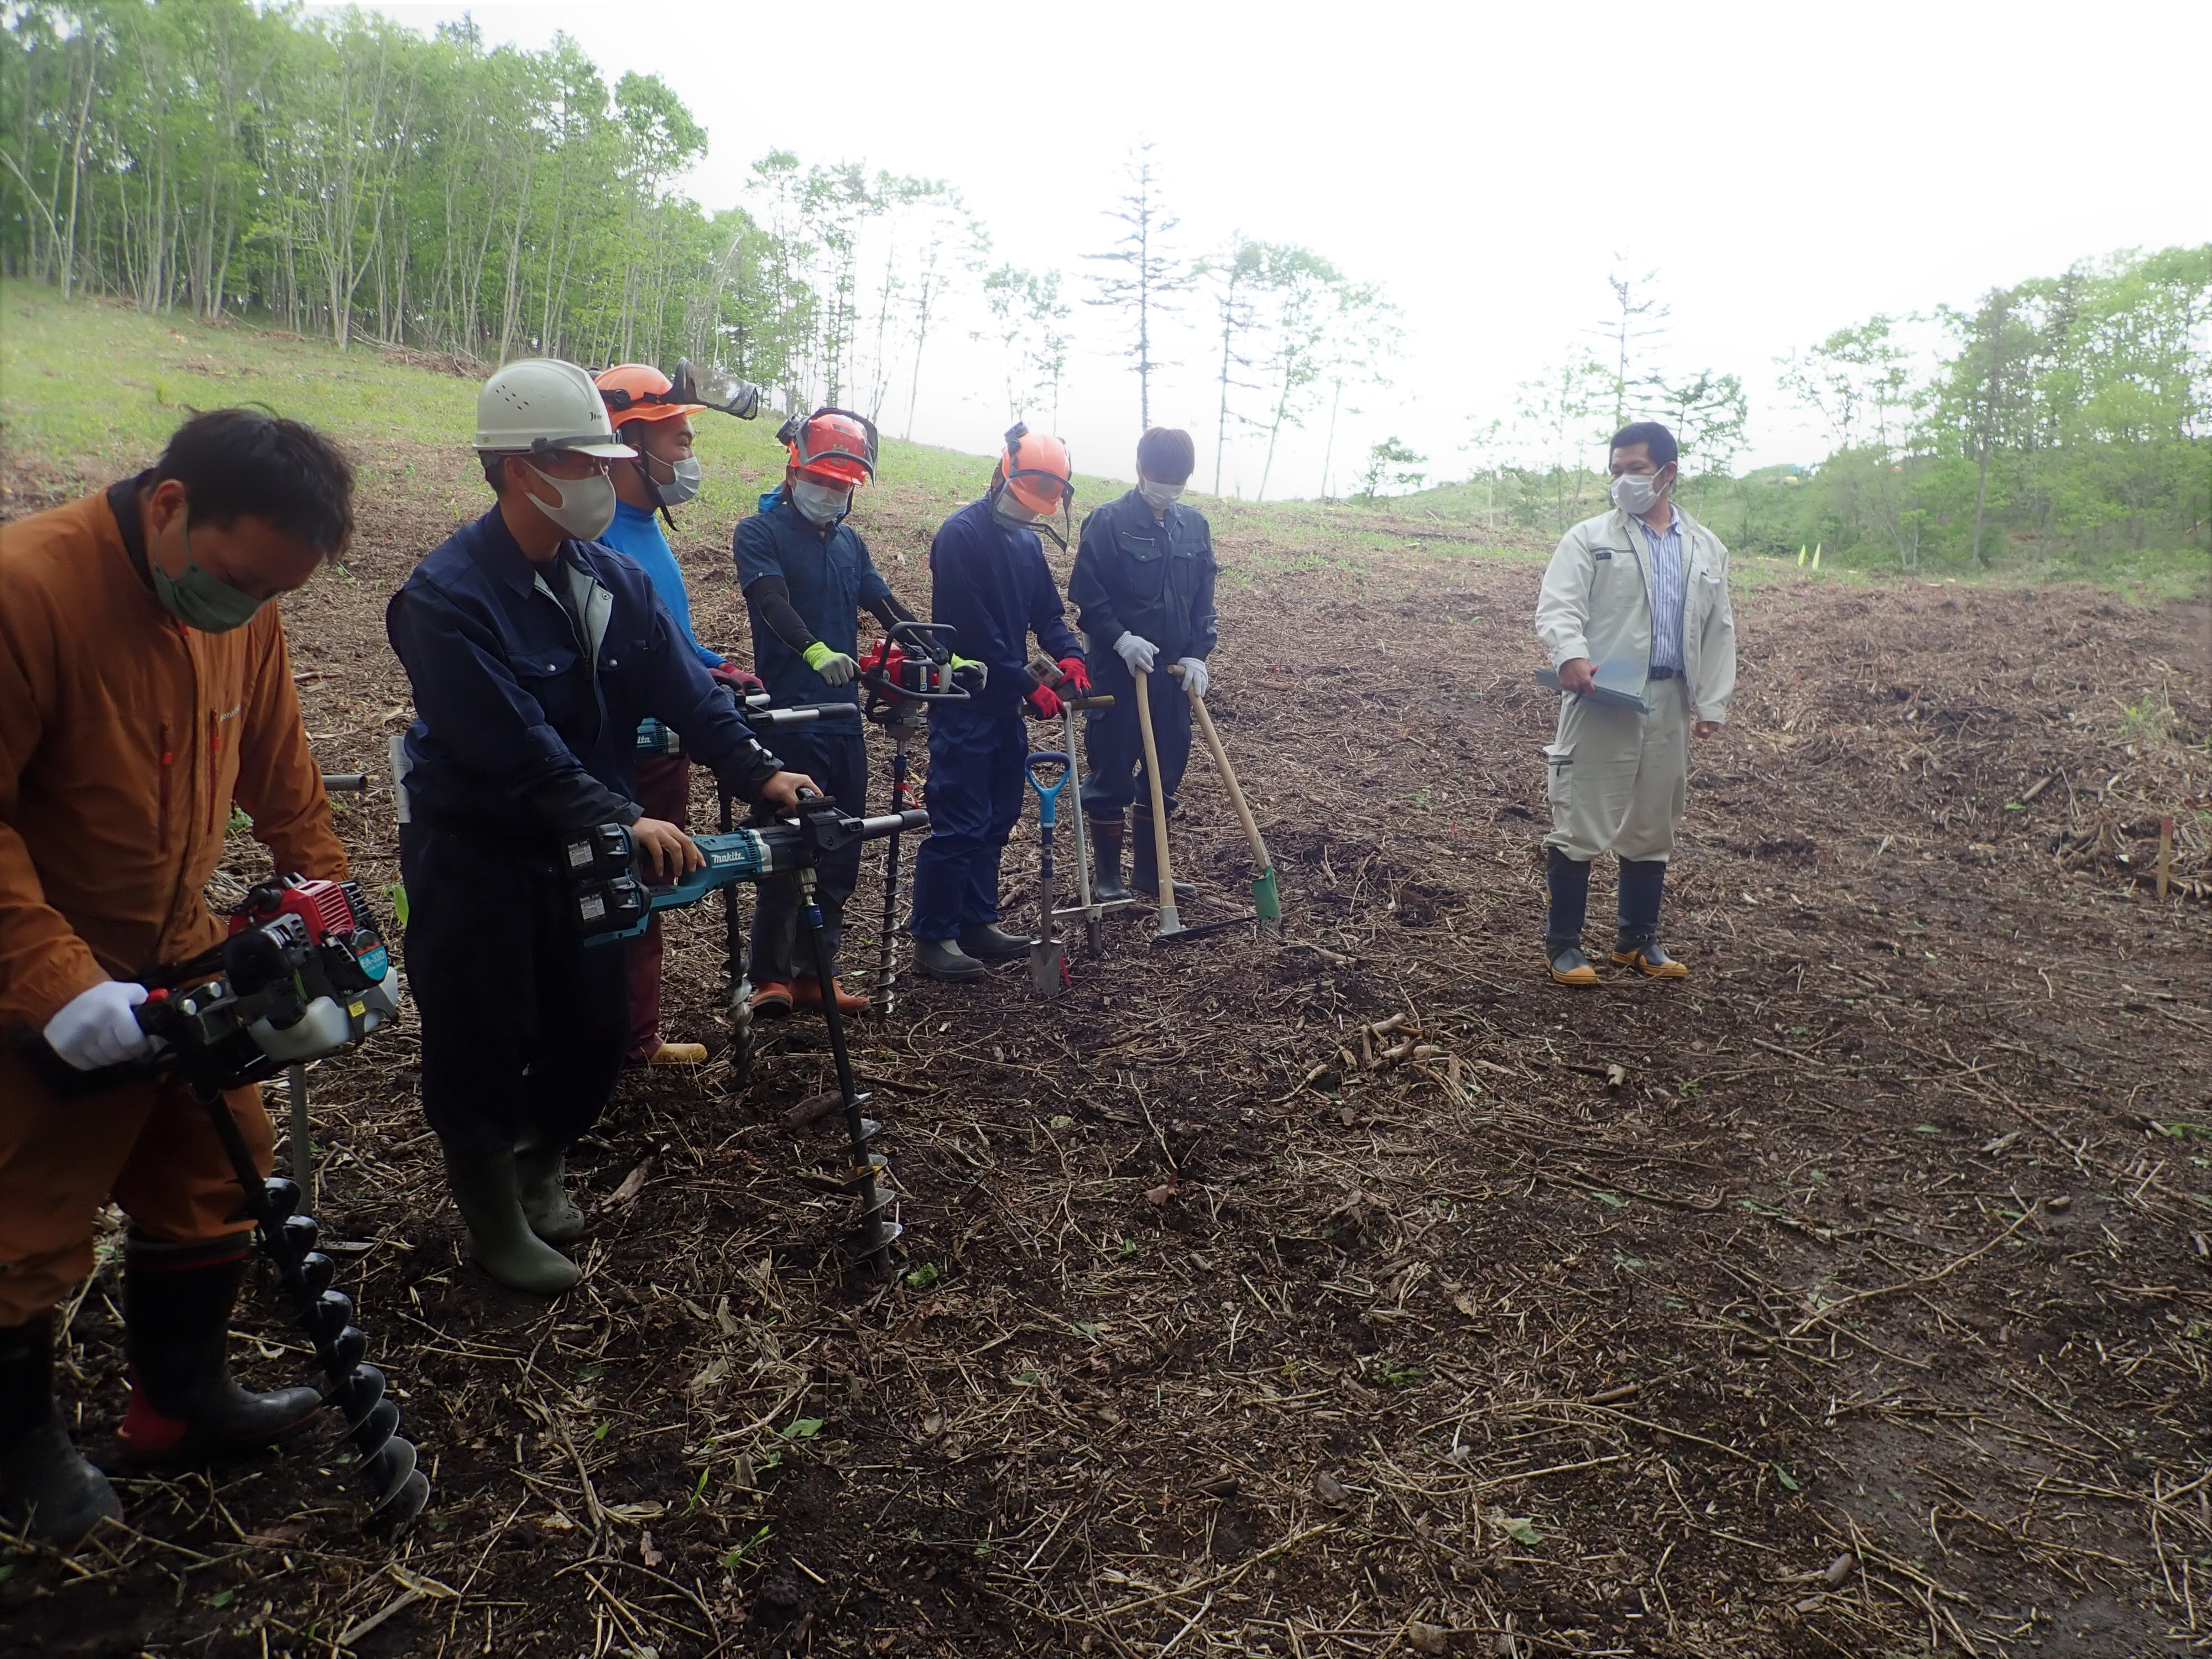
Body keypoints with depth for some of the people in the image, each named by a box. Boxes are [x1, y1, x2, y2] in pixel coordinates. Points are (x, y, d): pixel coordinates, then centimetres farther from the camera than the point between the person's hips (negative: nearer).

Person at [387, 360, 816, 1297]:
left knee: (596, 1034, 13)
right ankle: (494, 1214, 29)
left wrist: (755, 772, -20)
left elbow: (684, 685, -5)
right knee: (485, 1044, 7)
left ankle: (540, 1164, 41)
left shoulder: (613, 579, 3)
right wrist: (624, 820, -37)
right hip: (477, 860, -6)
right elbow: (514, 745, -28)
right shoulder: (448, 596, -19)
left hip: (588, 854, 6)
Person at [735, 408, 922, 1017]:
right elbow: (774, 603, -20)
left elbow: (890, 609, 15)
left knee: (841, 852, 8)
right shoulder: (759, 533, -2)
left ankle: (815, 972, 18)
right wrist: (815, 652, -39)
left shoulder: (850, 543, 19)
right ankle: (769, 977, 5)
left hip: (844, 718, 6)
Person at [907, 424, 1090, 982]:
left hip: (1004, 705, 9)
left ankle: (977, 922, 24)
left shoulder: (1026, 540, 12)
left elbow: (1047, 610, 16)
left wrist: (1068, 653, -6)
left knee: (997, 819, 13)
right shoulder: (962, 534, -14)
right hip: (964, 705, -9)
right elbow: (976, 631, -20)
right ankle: (932, 937, 2)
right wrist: (1030, 687, -18)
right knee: (959, 822, -7)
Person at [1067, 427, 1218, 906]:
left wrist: (1197, 654, -1)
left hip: (1175, 672, 5)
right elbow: (1086, 594, -8)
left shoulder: (1195, 525, 7)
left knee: (1165, 774, 11)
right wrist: (1120, 639, -19)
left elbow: (1204, 598, 10)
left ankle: (1150, 870, 24)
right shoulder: (1108, 521, -9)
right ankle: (1107, 874, 15)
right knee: (1110, 774, 3)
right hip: (1119, 670, -5)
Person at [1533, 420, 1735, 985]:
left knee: (1653, 827, 13)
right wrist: (1571, 656, -30)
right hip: (1600, 701, -4)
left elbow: (1719, 632, 16)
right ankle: (1563, 943, 8)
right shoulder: (1588, 539, 2)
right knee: (1580, 825, -3)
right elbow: (1557, 606, -10)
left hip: (1669, 706, 5)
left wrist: (1712, 704, 8)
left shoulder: (1707, 550, 15)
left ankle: (1638, 940, 27)